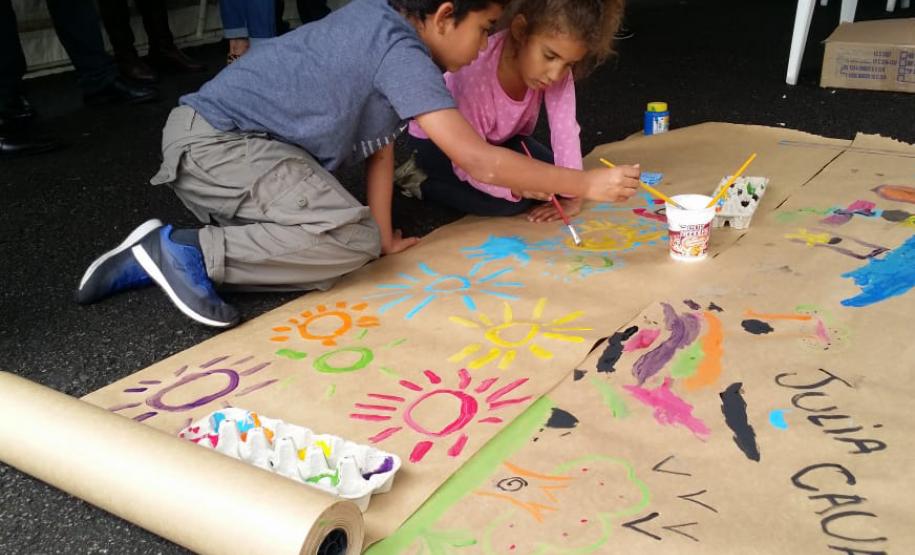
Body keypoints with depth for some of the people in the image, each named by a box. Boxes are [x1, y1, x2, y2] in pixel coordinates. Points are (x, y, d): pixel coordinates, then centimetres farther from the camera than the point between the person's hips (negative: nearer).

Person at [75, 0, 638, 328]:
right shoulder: (400, 52, -20)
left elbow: (381, 141, 9)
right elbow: (477, 159, -26)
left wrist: (386, 236, 6)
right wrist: (587, 184, -18)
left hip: (235, 143, 10)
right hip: (216, 140, -10)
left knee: (323, 253, 5)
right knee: (352, 238, -25)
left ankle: (156, 259, 8)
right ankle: (185, 251, -13)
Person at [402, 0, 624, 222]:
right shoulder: (476, 74, -38)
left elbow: (565, 130, -25)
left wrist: (572, 198, -28)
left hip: (499, 137, 6)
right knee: (509, 202, -25)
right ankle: (422, 181, -4)